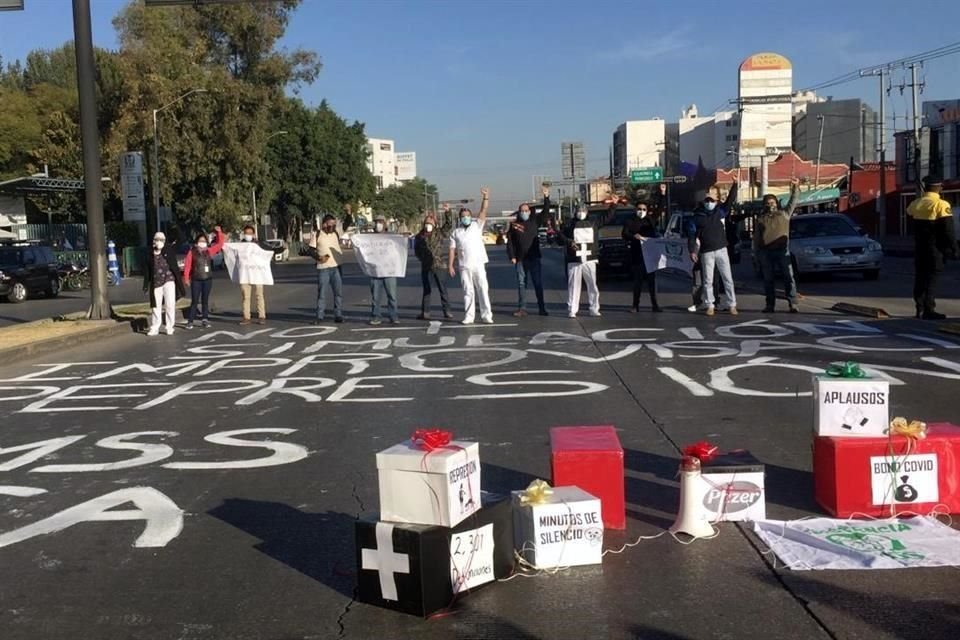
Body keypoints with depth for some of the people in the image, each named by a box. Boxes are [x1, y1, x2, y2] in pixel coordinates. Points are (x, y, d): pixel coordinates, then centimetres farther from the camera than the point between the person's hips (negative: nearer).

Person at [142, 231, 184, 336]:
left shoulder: (169, 251, 4)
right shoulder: (150, 254, 6)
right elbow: (147, 271, 9)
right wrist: (146, 285, 8)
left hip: (169, 281, -2)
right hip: (156, 283, 2)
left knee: (170, 304, -5)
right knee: (156, 306, 8)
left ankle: (170, 327, 5)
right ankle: (154, 328, 17)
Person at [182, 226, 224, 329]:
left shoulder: (209, 251, 5)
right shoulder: (192, 252, -3)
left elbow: (220, 243, 7)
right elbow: (187, 265, -4)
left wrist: (219, 232, -1)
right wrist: (186, 278, -9)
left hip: (207, 279, 3)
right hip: (196, 280, -3)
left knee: (205, 300, 9)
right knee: (194, 301, -3)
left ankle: (205, 320, 14)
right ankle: (190, 321, -1)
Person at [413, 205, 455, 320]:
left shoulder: (440, 233, 2)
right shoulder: (420, 236, 6)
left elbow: (449, 225, -9)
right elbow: (416, 250, 15)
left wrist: (448, 212, -20)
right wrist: (422, 258, 4)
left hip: (440, 266, -2)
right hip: (426, 267, 2)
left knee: (443, 290, 1)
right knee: (426, 290, 10)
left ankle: (447, 312, 7)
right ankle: (425, 312, 15)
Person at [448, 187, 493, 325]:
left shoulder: (477, 225, 9)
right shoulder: (456, 232, 12)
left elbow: (483, 211, -3)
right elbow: (453, 250, 8)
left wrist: (486, 198, -15)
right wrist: (451, 265, 0)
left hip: (479, 264, -1)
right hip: (464, 266, 1)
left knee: (483, 290, -4)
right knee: (468, 291, 5)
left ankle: (486, 316, -3)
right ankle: (468, 316, 10)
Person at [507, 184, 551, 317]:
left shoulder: (535, 220, 5)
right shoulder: (514, 224, 3)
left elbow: (546, 211, -5)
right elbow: (509, 241, 2)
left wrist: (546, 197, -16)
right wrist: (512, 256, -5)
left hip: (534, 258, 0)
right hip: (520, 260, 0)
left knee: (538, 283, 1)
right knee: (521, 284, 5)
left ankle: (542, 308, 5)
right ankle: (522, 309, 9)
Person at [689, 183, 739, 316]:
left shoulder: (720, 211, 6)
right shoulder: (698, 217, 4)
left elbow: (731, 199, -5)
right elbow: (693, 234, 2)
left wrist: (735, 184, -17)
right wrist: (692, 250, -7)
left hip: (721, 250, 1)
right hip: (706, 252, -1)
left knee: (727, 278, 1)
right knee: (708, 280, 4)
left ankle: (731, 305, 4)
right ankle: (709, 305, 9)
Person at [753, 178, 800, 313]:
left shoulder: (784, 214, 14)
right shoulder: (760, 219, 15)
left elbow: (793, 202, 9)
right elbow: (756, 237, 14)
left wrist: (795, 187, -2)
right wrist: (757, 252, 7)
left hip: (782, 250, -1)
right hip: (766, 251, 1)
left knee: (789, 277, -6)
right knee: (768, 280, 3)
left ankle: (793, 304, -7)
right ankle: (770, 305, 9)